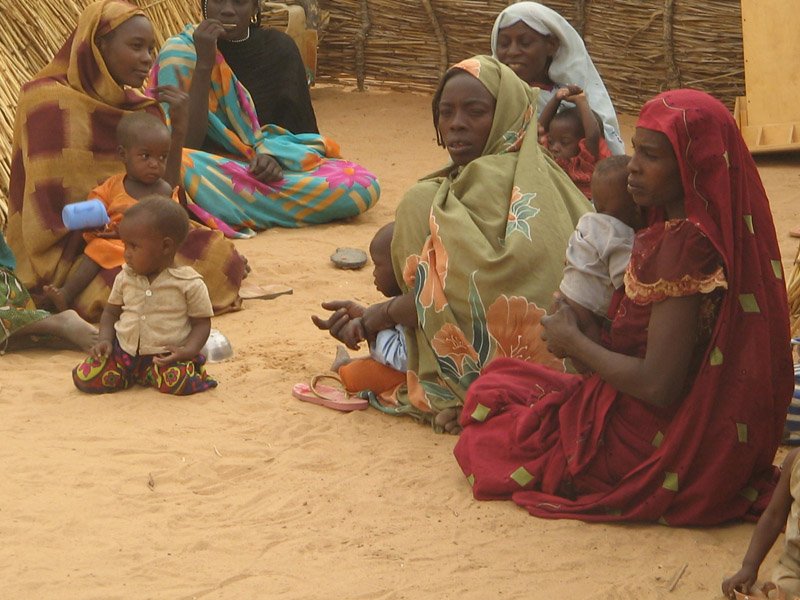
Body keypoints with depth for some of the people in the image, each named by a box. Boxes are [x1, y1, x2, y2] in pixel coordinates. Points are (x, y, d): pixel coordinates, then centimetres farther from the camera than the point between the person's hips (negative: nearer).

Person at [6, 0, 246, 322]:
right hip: (68, 250, -6)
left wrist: (179, 126, -6)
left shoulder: (142, 106, 9)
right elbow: (53, 206, -16)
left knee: (222, 256, -11)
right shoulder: (50, 103, -13)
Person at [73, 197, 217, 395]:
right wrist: (105, 340, -2)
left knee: (179, 382, -34)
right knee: (84, 378, -15)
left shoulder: (189, 283, -8)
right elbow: (111, 312, 17)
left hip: (166, 355, -4)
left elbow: (202, 323, -3)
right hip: (123, 350, 4)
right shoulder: (125, 278, 6)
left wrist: (188, 351, -20)